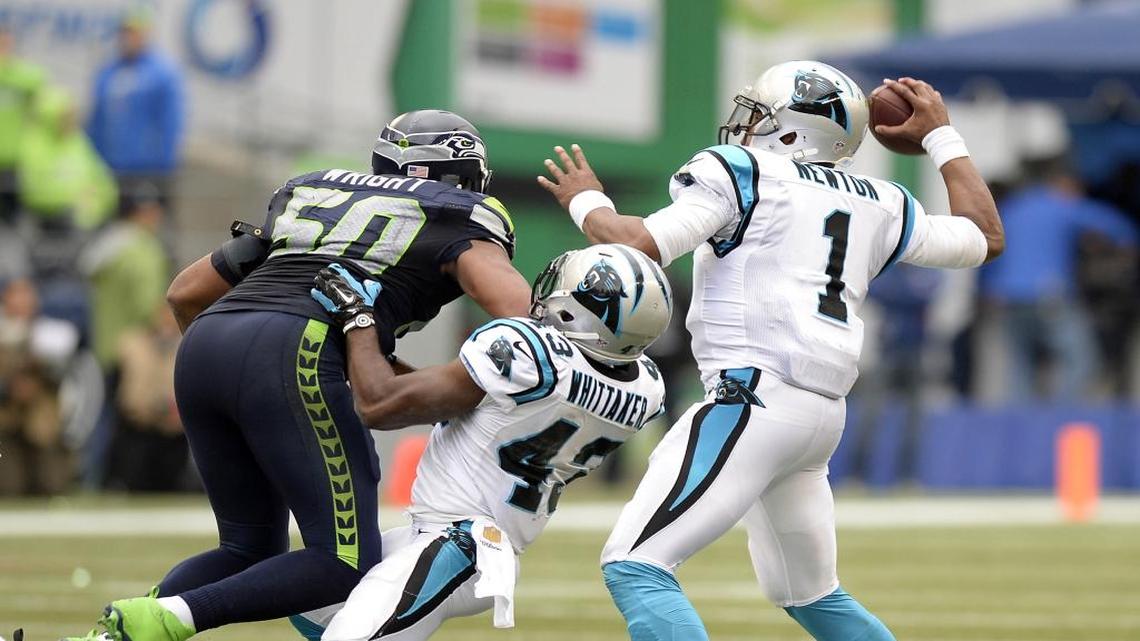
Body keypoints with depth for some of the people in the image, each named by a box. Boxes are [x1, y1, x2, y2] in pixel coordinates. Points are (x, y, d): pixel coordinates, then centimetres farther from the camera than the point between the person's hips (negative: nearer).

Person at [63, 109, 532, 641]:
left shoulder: (310, 195, 32)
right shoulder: (462, 224, 17)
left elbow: (185, 293, 34)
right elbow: (516, 312, -2)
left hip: (203, 348, 7)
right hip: (293, 357, -7)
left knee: (250, 551, 20)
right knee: (345, 565, -2)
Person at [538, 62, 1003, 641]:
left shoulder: (741, 175, -1)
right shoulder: (878, 206, 18)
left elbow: (640, 244, -11)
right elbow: (985, 236, 31)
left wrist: (585, 202, 10)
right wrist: (938, 134, 41)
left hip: (754, 398, -8)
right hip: (823, 414, 8)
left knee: (634, 567, -15)